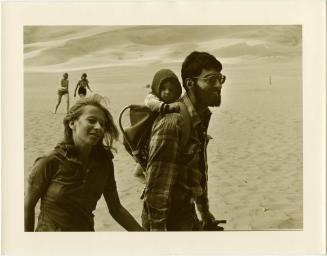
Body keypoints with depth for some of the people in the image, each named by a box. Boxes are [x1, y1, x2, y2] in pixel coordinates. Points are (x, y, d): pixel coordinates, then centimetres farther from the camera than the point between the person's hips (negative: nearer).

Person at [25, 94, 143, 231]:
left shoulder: (104, 162, -6)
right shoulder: (50, 162, -18)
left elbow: (116, 209, 3)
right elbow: (28, 206, -8)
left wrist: (143, 233, -3)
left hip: (87, 228, 4)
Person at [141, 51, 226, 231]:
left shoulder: (201, 118, 4)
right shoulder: (171, 123, -24)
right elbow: (156, 187, -26)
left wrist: (205, 212, 20)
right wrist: (157, 229, -26)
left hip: (187, 215, 9)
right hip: (168, 221, -9)